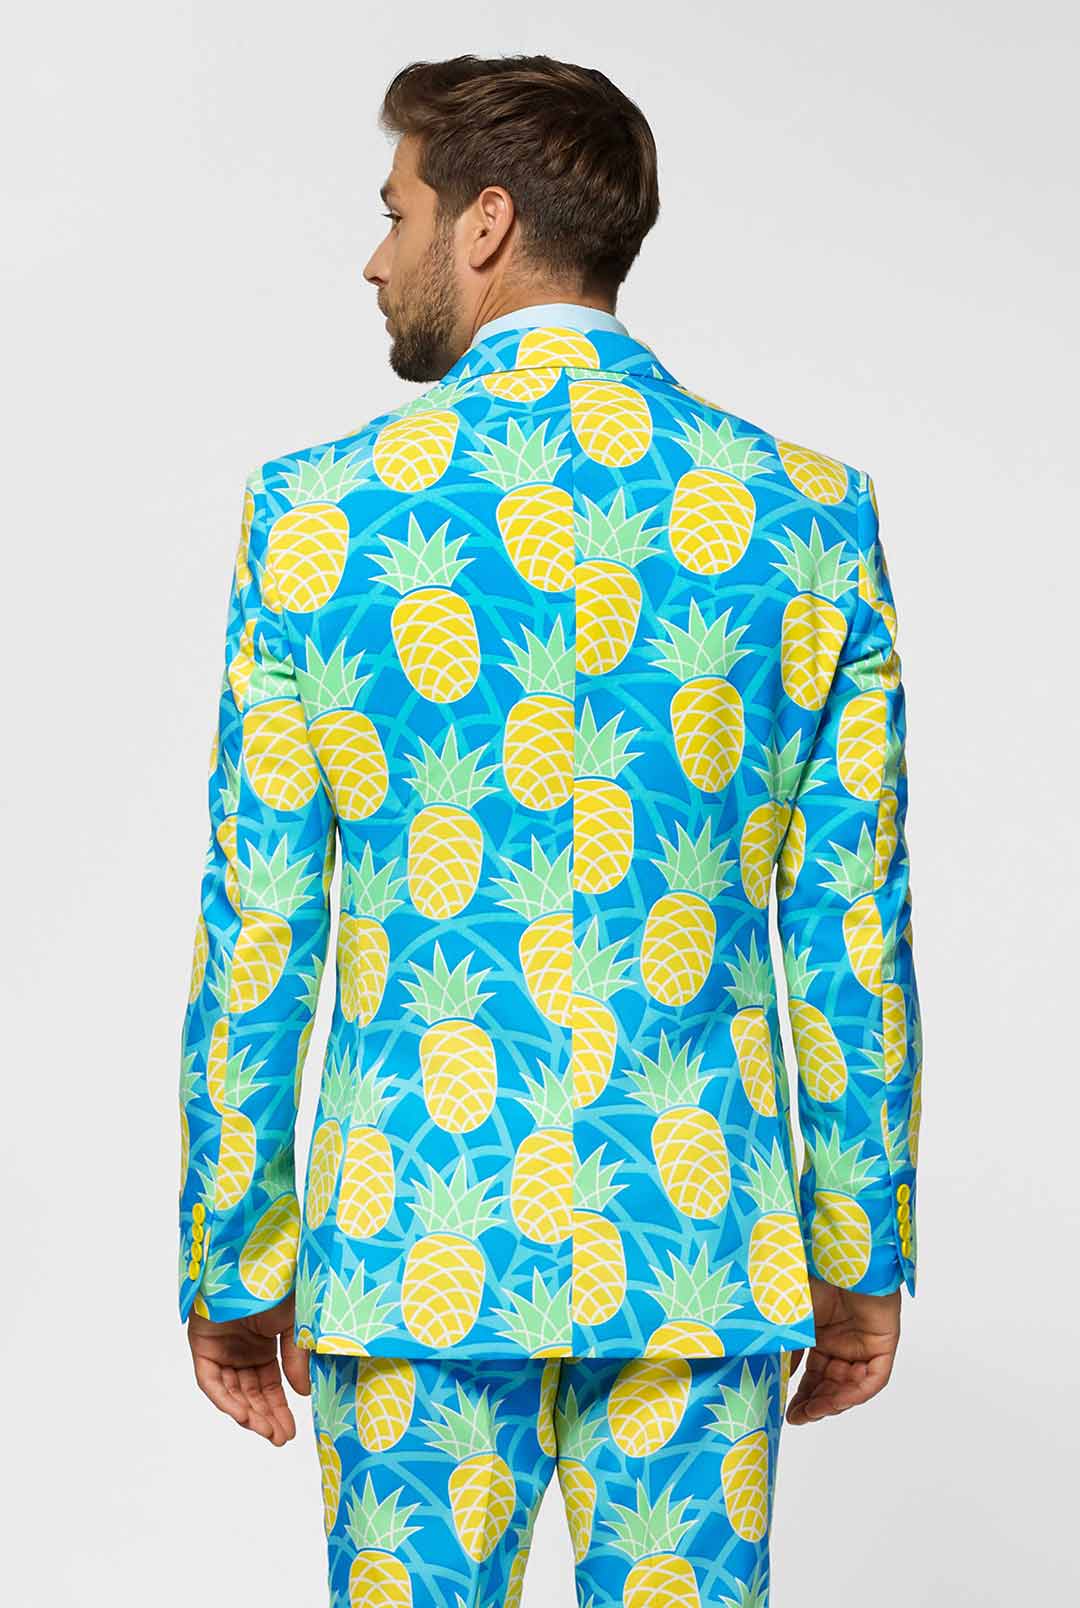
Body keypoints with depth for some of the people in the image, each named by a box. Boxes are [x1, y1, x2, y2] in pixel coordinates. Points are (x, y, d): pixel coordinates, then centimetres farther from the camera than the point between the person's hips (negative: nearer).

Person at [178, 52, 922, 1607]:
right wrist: (862, 1257, 10)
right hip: (699, 1243, 1)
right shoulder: (810, 513, -1)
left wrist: (233, 1263, 7)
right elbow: (853, 931, 1)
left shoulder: (320, 512, -6)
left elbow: (252, 935, -2)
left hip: (415, 1241, -1)